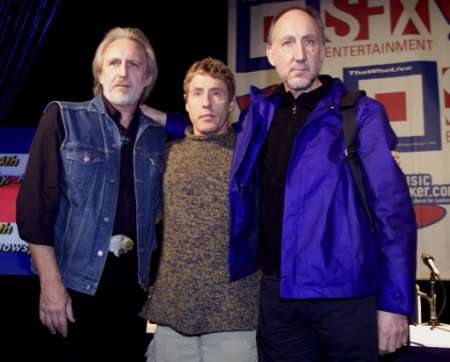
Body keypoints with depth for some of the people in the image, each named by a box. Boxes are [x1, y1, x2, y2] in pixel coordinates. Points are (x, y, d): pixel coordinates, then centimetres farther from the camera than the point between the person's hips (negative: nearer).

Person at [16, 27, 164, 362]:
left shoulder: (158, 135, 7)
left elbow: (159, 213, 11)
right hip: (77, 281, -3)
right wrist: (51, 283, -14)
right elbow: (34, 206, -9)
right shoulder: (63, 118, -4)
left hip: (134, 281, 4)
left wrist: (155, 279, 6)